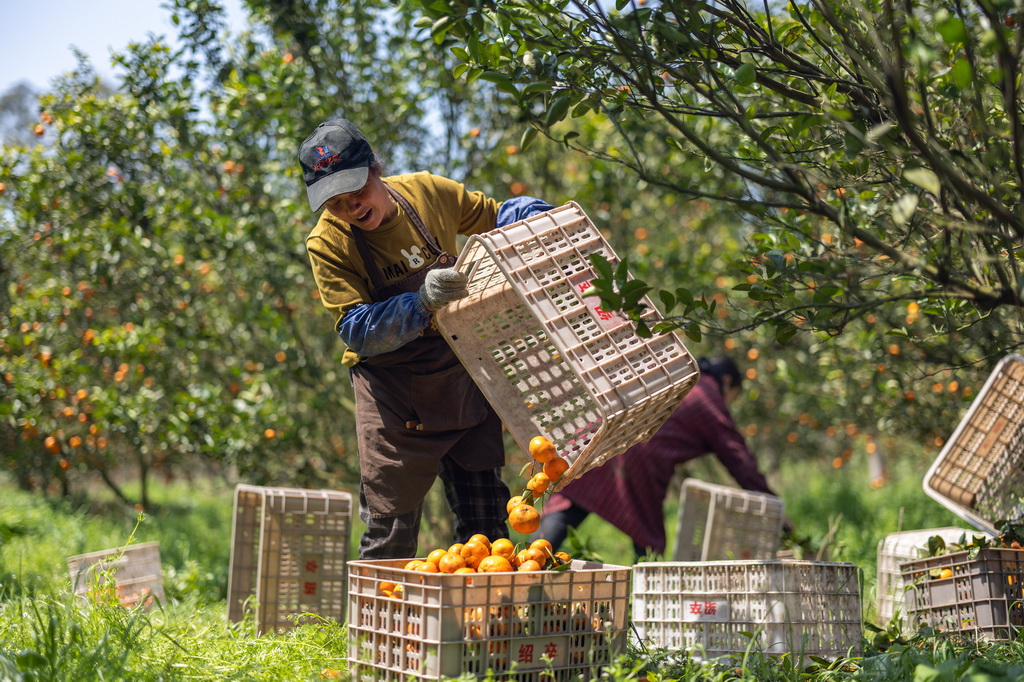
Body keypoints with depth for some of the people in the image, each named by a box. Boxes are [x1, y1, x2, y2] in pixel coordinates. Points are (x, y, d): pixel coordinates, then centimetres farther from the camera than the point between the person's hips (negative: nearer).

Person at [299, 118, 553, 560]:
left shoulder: (427, 192, -5)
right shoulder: (328, 243, -13)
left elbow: (498, 215, 13)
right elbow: (357, 332, -20)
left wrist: (544, 219, -7)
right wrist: (421, 303, -35)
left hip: (461, 377, 3)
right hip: (394, 390, -3)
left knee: (487, 528, 6)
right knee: (390, 531, -5)